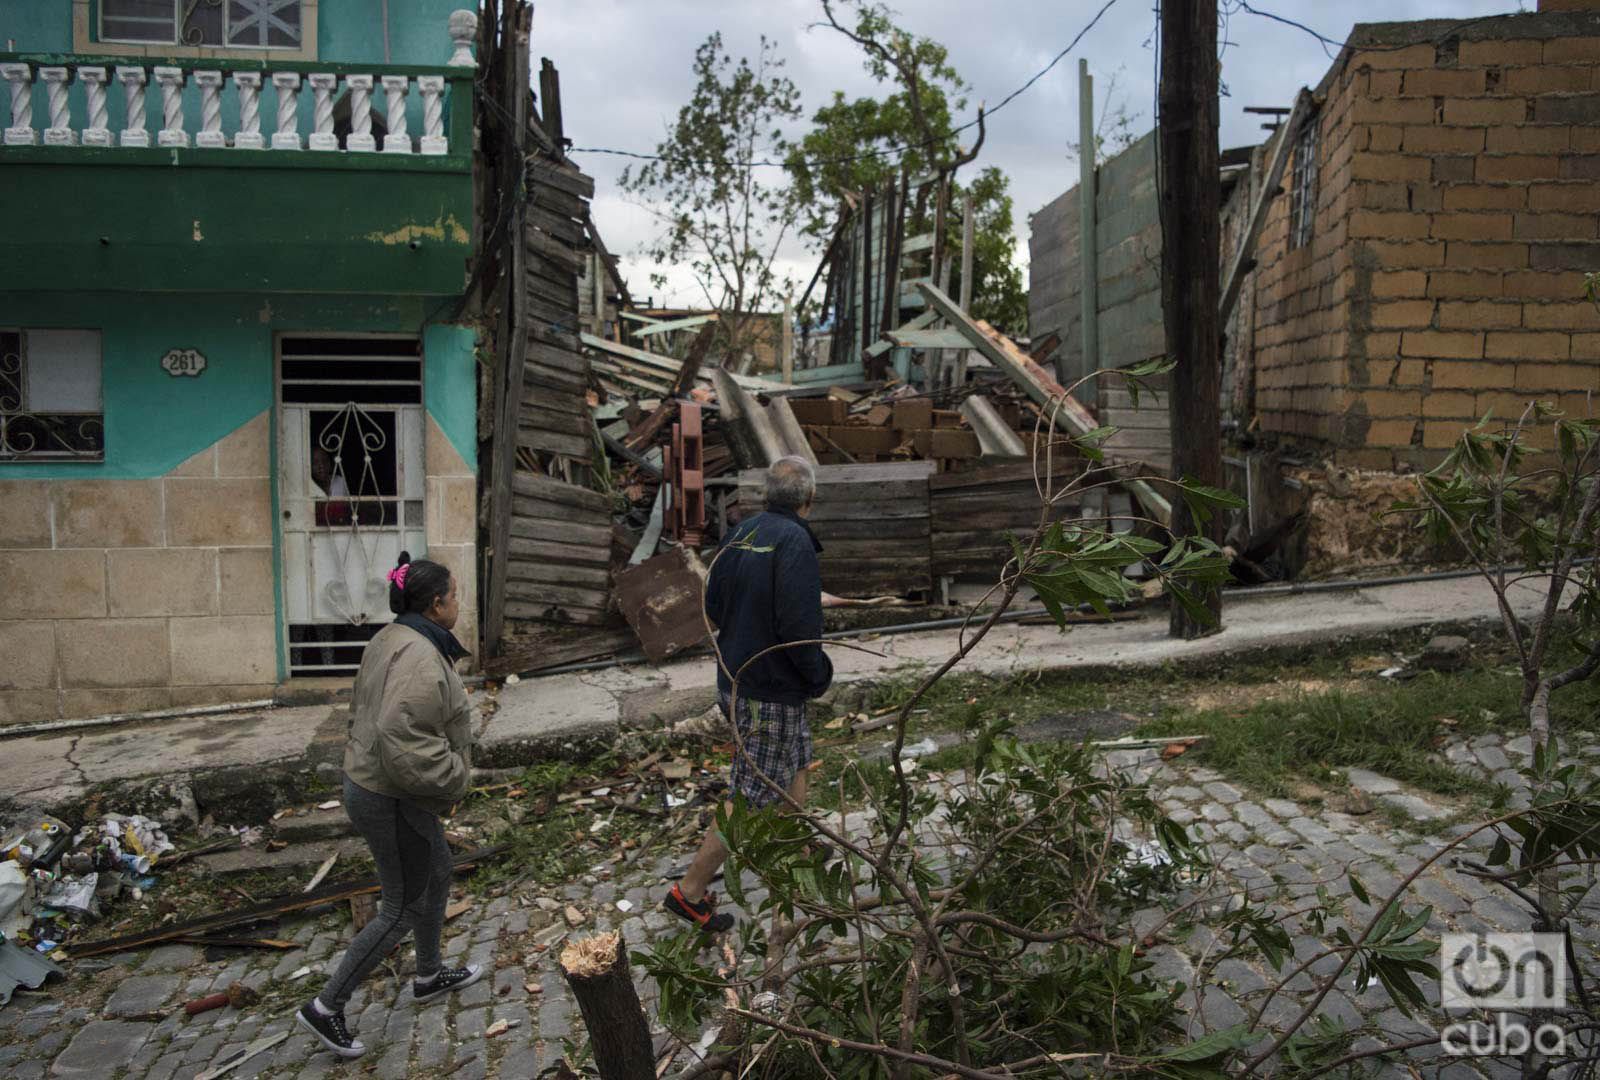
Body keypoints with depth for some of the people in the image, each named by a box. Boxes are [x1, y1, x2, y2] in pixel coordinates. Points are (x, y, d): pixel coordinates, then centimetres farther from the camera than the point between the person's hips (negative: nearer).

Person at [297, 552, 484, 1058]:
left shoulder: (390, 639, 6)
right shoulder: (420, 658, -27)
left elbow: (365, 709, 16)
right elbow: (403, 742, -35)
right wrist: (454, 777, -19)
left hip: (370, 784, 10)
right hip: (394, 801, -10)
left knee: (437, 874, 25)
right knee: (401, 910, 5)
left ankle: (430, 975, 42)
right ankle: (326, 1007, 17)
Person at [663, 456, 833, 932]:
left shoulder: (740, 533, 3)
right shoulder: (795, 542, -22)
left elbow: (713, 605, 9)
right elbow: (799, 626, -26)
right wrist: (819, 677, -11)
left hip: (733, 677, 9)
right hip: (772, 691, -9)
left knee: (795, 761, 26)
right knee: (751, 798, 2)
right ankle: (689, 891, 9)